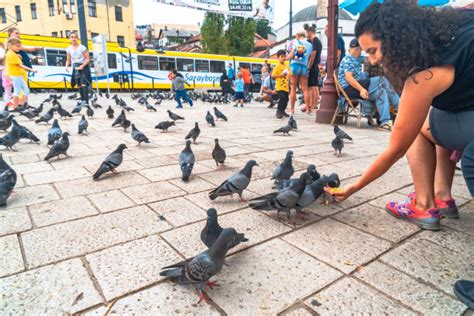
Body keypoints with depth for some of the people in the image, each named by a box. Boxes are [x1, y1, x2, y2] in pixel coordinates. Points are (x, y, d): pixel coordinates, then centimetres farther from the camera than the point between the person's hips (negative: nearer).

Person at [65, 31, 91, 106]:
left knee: (83, 84, -16)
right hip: (75, 68, 5)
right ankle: (82, 100, 12)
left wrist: (82, 66, -20)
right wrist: (67, 66, -7)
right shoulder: (69, 49, 7)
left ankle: (85, 101, -20)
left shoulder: (82, 47, -6)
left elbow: (87, 59, -8)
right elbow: (68, 60, 12)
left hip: (83, 67, -5)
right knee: (79, 85, 6)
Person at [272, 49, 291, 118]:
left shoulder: (287, 66, 13)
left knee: (286, 99, 9)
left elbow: (290, 75, 23)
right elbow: (273, 76, -13)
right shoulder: (277, 66, -7)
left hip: (286, 86, 7)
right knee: (282, 98, -17)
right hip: (280, 86, -7)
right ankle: (278, 112, -8)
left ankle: (283, 111, 25)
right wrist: (281, 75, -20)